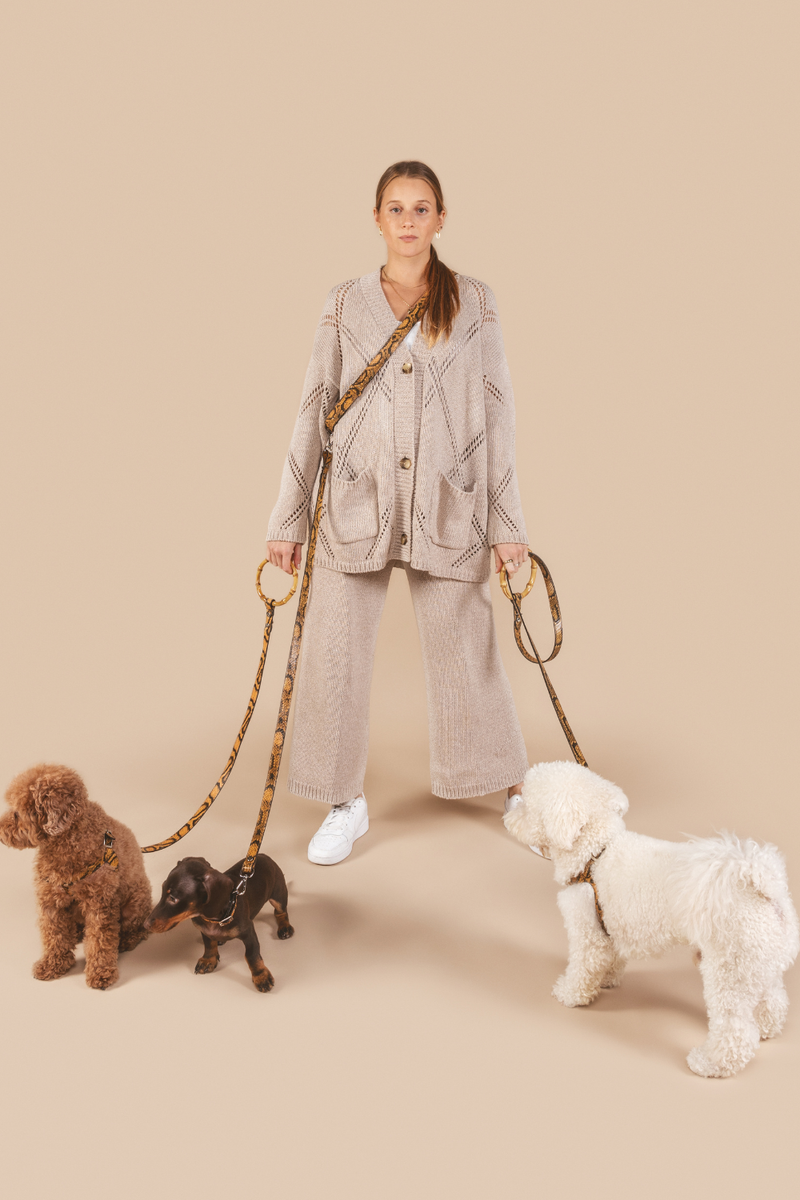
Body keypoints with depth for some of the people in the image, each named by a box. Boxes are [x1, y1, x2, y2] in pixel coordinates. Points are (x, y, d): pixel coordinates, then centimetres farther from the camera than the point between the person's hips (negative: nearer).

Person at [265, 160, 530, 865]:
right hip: (357, 503, 1)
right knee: (334, 656, 2)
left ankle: (518, 788, 26)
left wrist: (508, 522, -1)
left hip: (448, 507, -1)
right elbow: (313, 411, 7)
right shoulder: (346, 304, 6)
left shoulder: (474, 303, 5)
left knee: (467, 655, 5)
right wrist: (288, 519, 5)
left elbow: (498, 412, 4)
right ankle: (347, 804, 21)